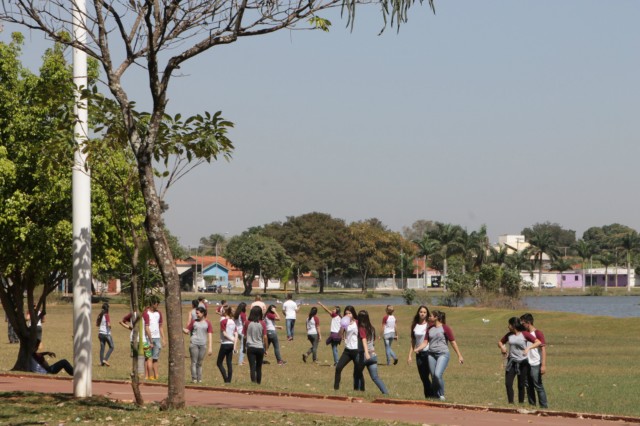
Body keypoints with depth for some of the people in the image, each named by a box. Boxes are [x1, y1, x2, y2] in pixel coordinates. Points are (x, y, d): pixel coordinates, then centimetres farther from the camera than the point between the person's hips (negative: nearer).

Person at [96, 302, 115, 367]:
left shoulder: (100, 315, 6)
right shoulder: (106, 315, -13)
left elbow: (97, 324, 13)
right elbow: (108, 324, -20)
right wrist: (110, 327, -1)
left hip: (100, 333, 6)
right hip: (107, 333, -6)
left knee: (102, 347, 11)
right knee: (111, 347, 5)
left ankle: (101, 362, 9)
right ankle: (105, 359, -8)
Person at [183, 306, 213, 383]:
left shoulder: (207, 323, 6)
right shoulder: (194, 322, 9)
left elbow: (210, 335, 3)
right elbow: (187, 331, 9)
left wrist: (210, 347, -3)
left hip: (203, 345, 0)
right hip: (194, 343, 0)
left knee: (200, 363, 5)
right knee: (194, 362, -4)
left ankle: (199, 379, 7)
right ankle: (194, 379, -5)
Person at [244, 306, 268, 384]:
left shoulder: (247, 323, -3)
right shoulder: (262, 324, -4)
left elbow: (245, 336, 2)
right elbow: (265, 337, -4)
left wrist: (244, 347, 13)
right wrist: (265, 349, 5)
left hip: (250, 348, -1)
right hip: (260, 347, 1)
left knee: (252, 367, -4)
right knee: (259, 368, 15)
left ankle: (253, 382, -16)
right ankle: (259, 383, 21)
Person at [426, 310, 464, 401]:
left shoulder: (445, 328, -4)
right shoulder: (429, 329, 12)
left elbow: (453, 342, -3)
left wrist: (459, 355, -5)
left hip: (443, 354, -5)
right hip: (431, 354, 5)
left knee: (438, 375, -20)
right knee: (433, 377, 3)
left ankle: (442, 395, -3)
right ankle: (436, 396, 15)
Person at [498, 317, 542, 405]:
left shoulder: (525, 334, -8)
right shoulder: (509, 335, 7)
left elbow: (538, 342, -13)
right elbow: (500, 342, 22)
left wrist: (528, 348, -28)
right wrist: (502, 347, -1)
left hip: (522, 362, -4)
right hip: (511, 362, 4)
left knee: (521, 385, 3)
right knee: (508, 383, -8)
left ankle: (521, 404, 13)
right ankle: (510, 403, -1)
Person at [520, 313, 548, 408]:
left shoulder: (538, 333, -9)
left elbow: (543, 349, -12)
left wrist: (543, 365, -19)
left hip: (535, 365, -7)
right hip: (526, 365, 7)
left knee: (538, 386, -6)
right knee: (529, 386, 8)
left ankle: (544, 406, -2)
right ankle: (532, 405, 15)